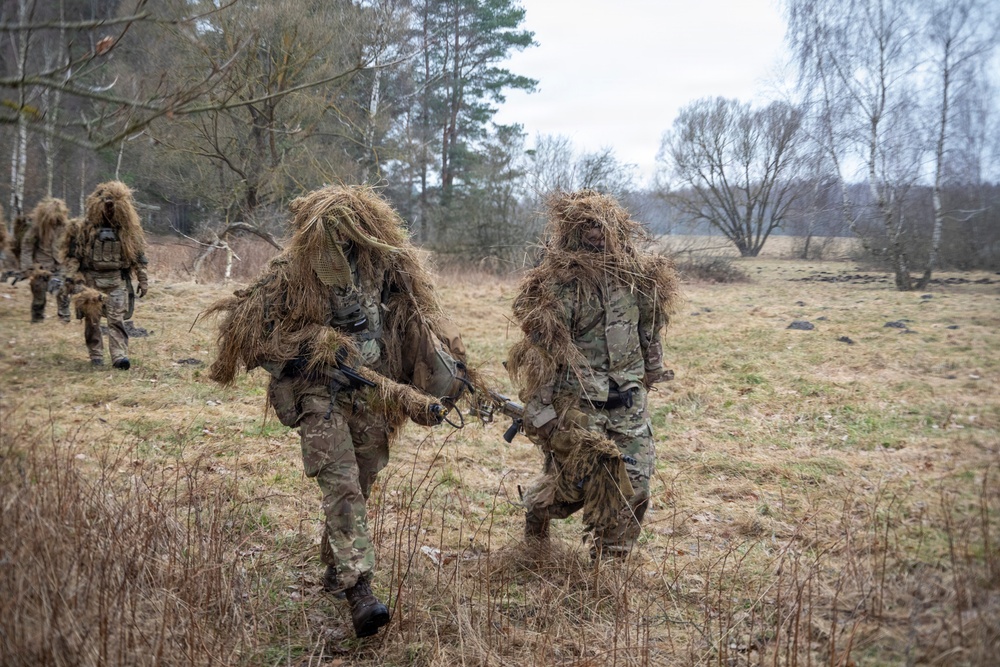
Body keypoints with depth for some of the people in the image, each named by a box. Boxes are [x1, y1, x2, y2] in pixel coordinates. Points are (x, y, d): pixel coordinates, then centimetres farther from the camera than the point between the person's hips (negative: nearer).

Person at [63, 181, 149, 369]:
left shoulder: (128, 228, 5)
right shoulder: (84, 227, 2)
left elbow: (139, 255, 8)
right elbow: (73, 253, 2)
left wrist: (143, 280, 5)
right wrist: (75, 278, -6)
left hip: (116, 280, -1)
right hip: (90, 278, 1)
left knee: (117, 318, -9)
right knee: (91, 319, 6)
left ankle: (120, 357, -14)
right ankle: (96, 356, 16)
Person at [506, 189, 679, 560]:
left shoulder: (637, 276, 3)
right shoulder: (560, 284, -15)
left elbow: (649, 333, 17)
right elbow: (542, 352, -16)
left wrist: (649, 374, 22)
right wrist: (539, 411, -16)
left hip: (628, 404, 5)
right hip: (576, 405, -5)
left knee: (632, 488, 3)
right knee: (577, 481, 5)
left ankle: (610, 563, 23)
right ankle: (535, 512, 37)